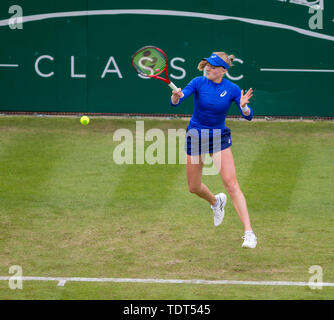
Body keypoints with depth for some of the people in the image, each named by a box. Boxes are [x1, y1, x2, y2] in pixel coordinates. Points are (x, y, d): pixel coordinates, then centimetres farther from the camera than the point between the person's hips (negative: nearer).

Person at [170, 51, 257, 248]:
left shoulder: (232, 89, -10)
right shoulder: (198, 82, -11)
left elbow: (248, 116, -16)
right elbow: (176, 102, -22)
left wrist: (244, 107, -39)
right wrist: (176, 97, -46)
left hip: (220, 138, -2)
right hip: (195, 137, 2)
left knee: (232, 185, -16)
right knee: (194, 188, 14)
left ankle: (249, 233, -19)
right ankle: (216, 202, 49)